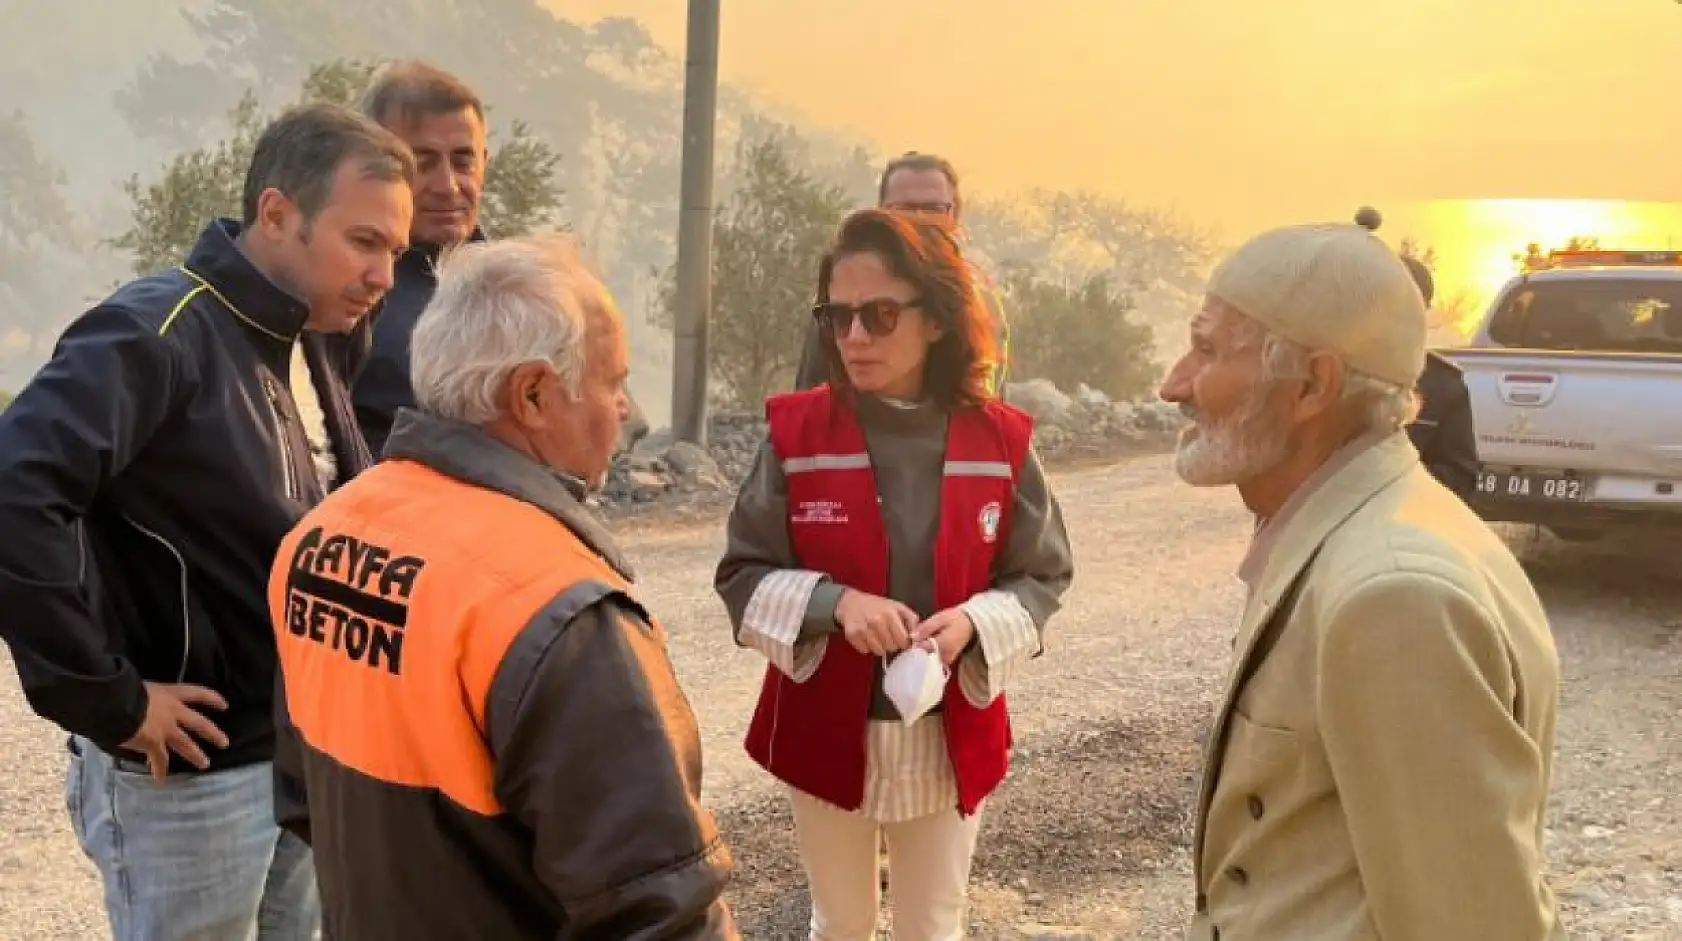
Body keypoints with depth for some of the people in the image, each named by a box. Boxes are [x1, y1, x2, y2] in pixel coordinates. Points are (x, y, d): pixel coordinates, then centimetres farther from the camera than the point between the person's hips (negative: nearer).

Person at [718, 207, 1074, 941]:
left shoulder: (1000, 439, -8)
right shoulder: (797, 431, -10)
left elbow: (1042, 577, 0)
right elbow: (741, 574, -6)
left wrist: (974, 622, -20)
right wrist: (834, 602, -24)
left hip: (951, 739, 1)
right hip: (825, 733, 0)